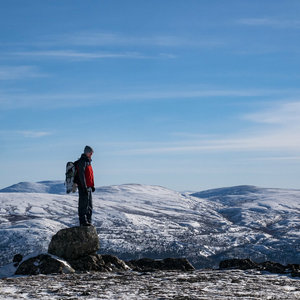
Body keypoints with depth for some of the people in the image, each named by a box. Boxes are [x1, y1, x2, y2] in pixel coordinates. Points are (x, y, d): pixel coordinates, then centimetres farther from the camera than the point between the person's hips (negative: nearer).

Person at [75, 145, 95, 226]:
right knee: (84, 204, -7)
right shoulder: (82, 162, -14)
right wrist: (84, 187, -23)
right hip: (84, 187, -10)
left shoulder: (88, 161, 17)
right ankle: (83, 222, -4)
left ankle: (88, 221, 19)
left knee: (89, 205, 13)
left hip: (88, 187, 10)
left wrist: (92, 185, 21)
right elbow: (81, 175, -20)